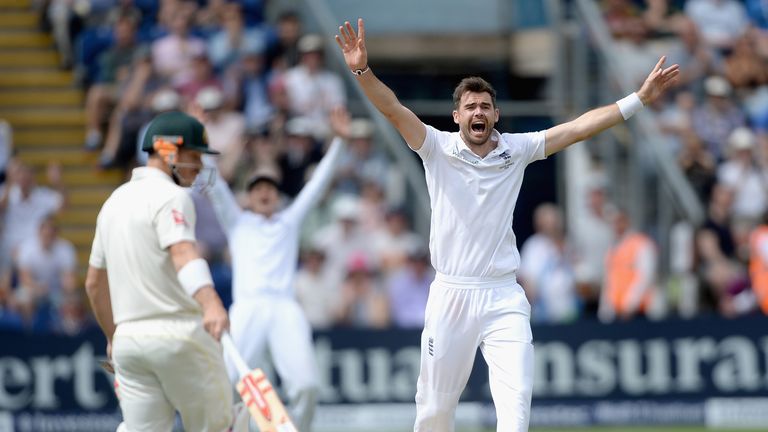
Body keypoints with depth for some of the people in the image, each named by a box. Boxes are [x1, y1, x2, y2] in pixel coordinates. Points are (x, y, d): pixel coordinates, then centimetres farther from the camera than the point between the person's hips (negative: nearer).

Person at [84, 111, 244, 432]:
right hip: (180, 333, -7)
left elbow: (94, 282, 24)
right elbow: (183, 254, -29)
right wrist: (211, 305, -45)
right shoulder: (171, 197, -8)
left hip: (129, 338, 7)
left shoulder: (115, 201, 17)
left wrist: (113, 336, 36)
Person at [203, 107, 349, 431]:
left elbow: (318, 184, 22)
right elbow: (213, 185, 14)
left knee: (306, 385, -15)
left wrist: (338, 140, 16)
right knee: (228, 385, -17)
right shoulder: (237, 221, 23)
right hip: (247, 308, -1)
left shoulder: (290, 220, 26)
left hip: (286, 310, 1)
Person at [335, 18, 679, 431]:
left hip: (504, 298, 1)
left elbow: (579, 128, 2)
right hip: (450, 296, -1)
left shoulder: (516, 149, 5)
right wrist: (363, 71, -32)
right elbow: (393, 110, -14)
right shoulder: (438, 149, 0)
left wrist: (640, 98, -6)